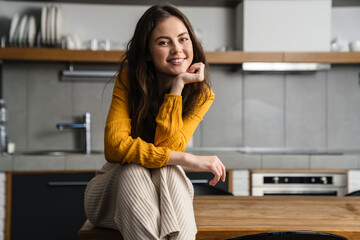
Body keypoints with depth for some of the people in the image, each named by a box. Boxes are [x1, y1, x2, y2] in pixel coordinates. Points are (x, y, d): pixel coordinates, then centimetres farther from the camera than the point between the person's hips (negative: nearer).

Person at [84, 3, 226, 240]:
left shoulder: (201, 94, -9)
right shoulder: (129, 78, -12)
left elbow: (168, 146, -23)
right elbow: (115, 145, -26)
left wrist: (178, 86, -24)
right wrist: (187, 159, -32)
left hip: (166, 188, 1)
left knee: (167, 171, -34)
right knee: (134, 171, -36)